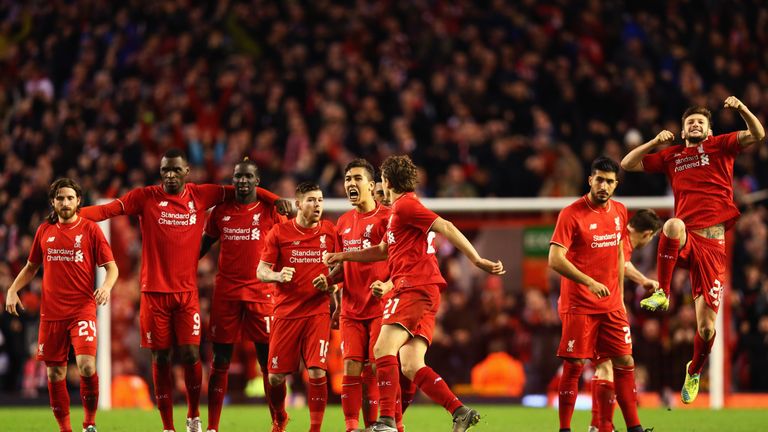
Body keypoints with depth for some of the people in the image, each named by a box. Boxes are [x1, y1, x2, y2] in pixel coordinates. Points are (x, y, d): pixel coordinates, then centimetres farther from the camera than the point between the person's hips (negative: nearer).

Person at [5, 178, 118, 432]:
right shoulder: (44, 231, 11)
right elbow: (31, 267, 22)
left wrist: (106, 286, -20)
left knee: (86, 365, -21)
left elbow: (111, 266, 1)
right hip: (51, 311, 4)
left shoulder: (90, 229, 1)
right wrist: (12, 290, 8)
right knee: (54, 373, 5)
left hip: (82, 309, -4)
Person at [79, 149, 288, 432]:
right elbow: (108, 210, -8)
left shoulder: (201, 196, 3)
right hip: (154, 292, -1)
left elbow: (238, 191, 12)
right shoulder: (145, 198, -1)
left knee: (190, 354, -6)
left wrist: (276, 200, 6)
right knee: (160, 359, 2)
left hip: (187, 292, 1)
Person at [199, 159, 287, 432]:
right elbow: (203, 245, 17)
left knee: (269, 361, -1)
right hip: (225, 294, 2)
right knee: (220, 361, 2)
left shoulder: (270, 212, 2)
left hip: (261, 293, -2)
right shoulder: (221, 212, 9)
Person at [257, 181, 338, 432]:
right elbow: (261, 271, 1)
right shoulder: (279, 232, 0)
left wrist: (329, 282, -9)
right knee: (276, 376, 2)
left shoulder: (330, 232, 4)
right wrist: (278, 276, -20)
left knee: (317, 372, -14)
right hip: (286, 312, 0)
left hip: (318, 311, 0)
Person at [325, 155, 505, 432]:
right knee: (411, 367, 1)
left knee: (383, 349, -16)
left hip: (415, 289, -10)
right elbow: (385, 251, 39)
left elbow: (445, 228, -15)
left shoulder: (405, 204, -6)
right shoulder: (399, 210, 26)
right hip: (416, 292, 10)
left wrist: (477, 260, -21)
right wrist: (343, 256, 38)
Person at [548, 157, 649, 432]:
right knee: (574, 366, -4)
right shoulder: (571, 214, -12)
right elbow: (555, 259, -19)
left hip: (611, 305, 6)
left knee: (625, 362, 5)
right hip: (578, 304, -6)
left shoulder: (620, 212, 8)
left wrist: (620, 296, 16)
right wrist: (589, 282, -27)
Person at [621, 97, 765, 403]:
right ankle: (662, 294, -28)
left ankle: (694, 371, 29)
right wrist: (655, 142, 6)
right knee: (673, 225, -41)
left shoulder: (720, 146, 11)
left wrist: (741, 109, -19)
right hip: (683, 241, 1)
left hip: (712, 246, -1)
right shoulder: (672, 156, 17)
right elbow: (627, 164, 20)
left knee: (706, 328, -2)